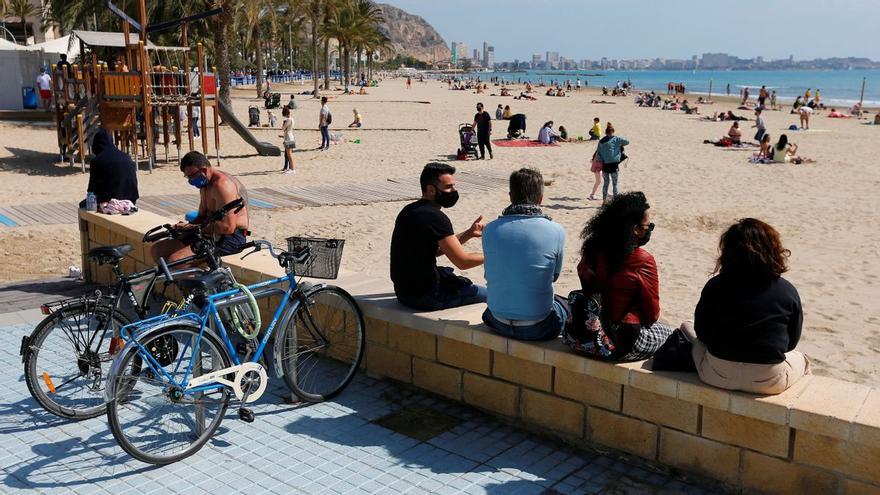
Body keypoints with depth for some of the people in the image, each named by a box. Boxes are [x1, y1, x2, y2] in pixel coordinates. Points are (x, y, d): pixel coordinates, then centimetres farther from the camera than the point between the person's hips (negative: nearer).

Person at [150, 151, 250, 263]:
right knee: (156, 250, 4)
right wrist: (186, 226, 0)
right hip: (212, 235, 11)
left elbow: (228, 227, -26)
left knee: (174, 260, -26)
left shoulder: (222, 184, -18)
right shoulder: (205, 185, 15)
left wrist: (195, 228, -17)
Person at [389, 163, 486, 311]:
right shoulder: (435, 217, -21)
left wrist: (468, 234, 9)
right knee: (488, 294, 3)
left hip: (404, 290, 10)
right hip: (423, 296, -9)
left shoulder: (409, 210, 8)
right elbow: (462, 261, -18)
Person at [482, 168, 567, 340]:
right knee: (565, 305, 30)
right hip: (537, 329, -2)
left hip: (499, 324, 3)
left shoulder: (490, 230, -7)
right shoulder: (556, 231, -14)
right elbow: (555, 275, 2)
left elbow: (490, 274, 6)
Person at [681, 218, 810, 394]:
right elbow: (791, 342, 3)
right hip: (768, 382, 0)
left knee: (688, 328, 30)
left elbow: (702, 333, 2)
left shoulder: (714, 286, -7)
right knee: (801, 359, 34)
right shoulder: (788, 291, -7)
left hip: (716, 376, 0)